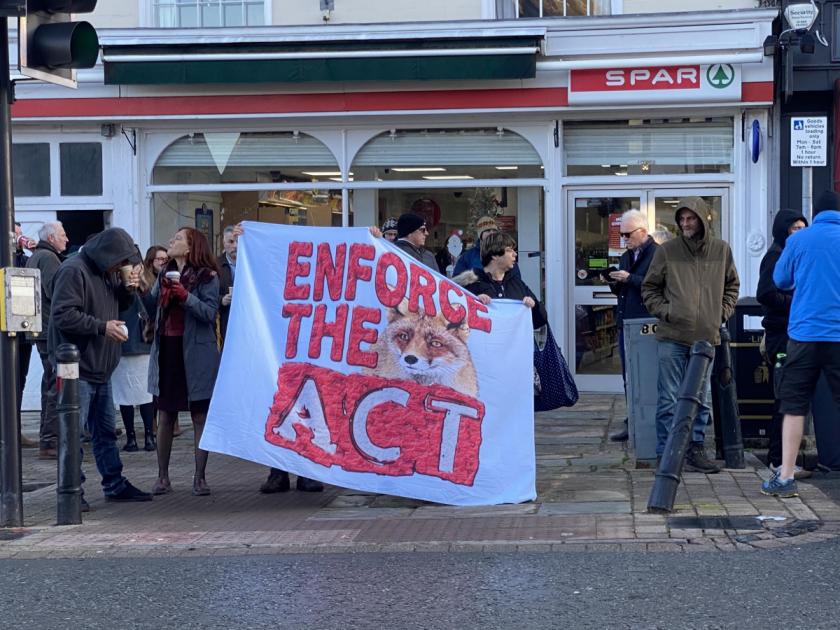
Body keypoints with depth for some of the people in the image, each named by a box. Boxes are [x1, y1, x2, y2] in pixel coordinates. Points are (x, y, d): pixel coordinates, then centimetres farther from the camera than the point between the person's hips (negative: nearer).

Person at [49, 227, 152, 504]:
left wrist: (128, 287, 5)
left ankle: (115, 484, 23)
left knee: (106, 429, 15)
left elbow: (120, 304, 26)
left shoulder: (107, 271, 14)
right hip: (77, 368, -9)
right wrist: (103, 327, -20)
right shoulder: (73, 271, -15)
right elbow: (63, 315, -22)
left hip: (100, 368, 9)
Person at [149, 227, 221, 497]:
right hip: (166, 349, 5)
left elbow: (211, 313, -14)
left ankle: (199, 477, 7)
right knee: (165, 416, 7)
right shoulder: (165, 274, 12)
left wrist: (186, 296, -23)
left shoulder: (207, 276, -5)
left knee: (200, 416, 2)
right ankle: (162, 476, 14)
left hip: (195, 353, -5)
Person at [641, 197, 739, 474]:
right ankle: (667, 452, 5)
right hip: (672, 337, -3)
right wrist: (664, 312, -5)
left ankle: (695, 449, 19)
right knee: (669, 399, -1)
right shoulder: (666, 251, 0)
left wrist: (723, 313, 8)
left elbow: (732, 285, 20)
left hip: (707, 336, 3)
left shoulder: (721, 250, 6)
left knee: (702, 399, 10)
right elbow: (649, 288, 8)